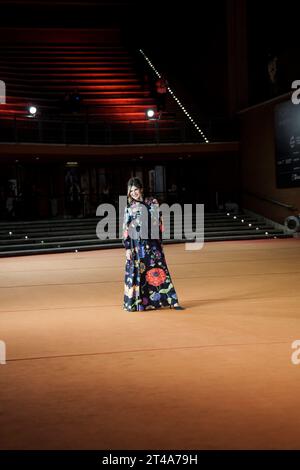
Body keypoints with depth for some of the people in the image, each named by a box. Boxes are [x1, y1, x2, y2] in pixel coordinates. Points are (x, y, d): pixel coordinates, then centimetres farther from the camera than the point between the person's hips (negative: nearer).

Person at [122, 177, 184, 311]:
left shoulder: (153, 203, 6)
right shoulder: (129, 208, 0)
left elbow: (159, 222, 12)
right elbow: (126, 229, -2)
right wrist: (127, 248, -8)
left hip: (153, 243, 2)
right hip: (137, 245, -2)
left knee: (159, 270, 3)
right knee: (136, 271, 0)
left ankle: (171, 301, 4)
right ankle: (133, 303, 11)